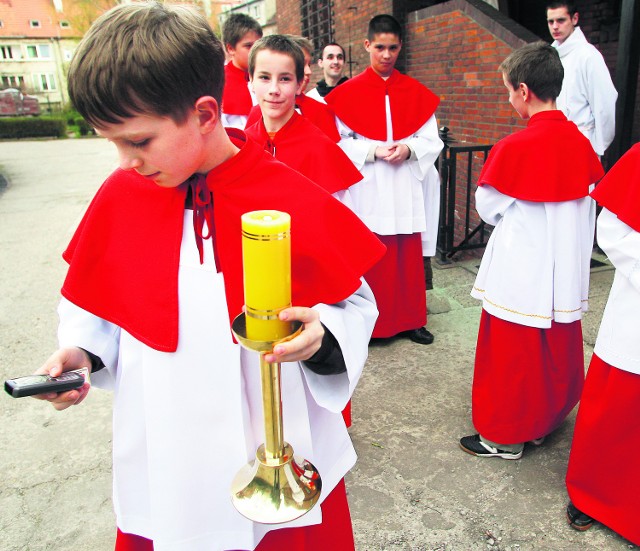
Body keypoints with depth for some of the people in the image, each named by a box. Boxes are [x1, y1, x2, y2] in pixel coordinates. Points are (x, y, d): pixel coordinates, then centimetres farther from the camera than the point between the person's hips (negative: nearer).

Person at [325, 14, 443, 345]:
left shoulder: (417, 93, 8)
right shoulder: (348, 93, 1)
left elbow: (432, 141, 7)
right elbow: (339, 144, -1)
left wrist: (408, 148, -12)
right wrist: (374, 150, -15)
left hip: (406, 188, 2)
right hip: (367, 189, -2)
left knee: (408, 256, 7)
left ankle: (409, 320, 20)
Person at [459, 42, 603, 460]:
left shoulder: (514, 148, -19)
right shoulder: (581, 143, 0)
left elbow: (489, 209, -8)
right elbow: (588, 204, 10)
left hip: (521, 276, -6)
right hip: (567, 273, 7)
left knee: (512, 355, 8)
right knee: (558, 351, 19)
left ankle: (505, 436, 22)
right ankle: (545, 421, 37)